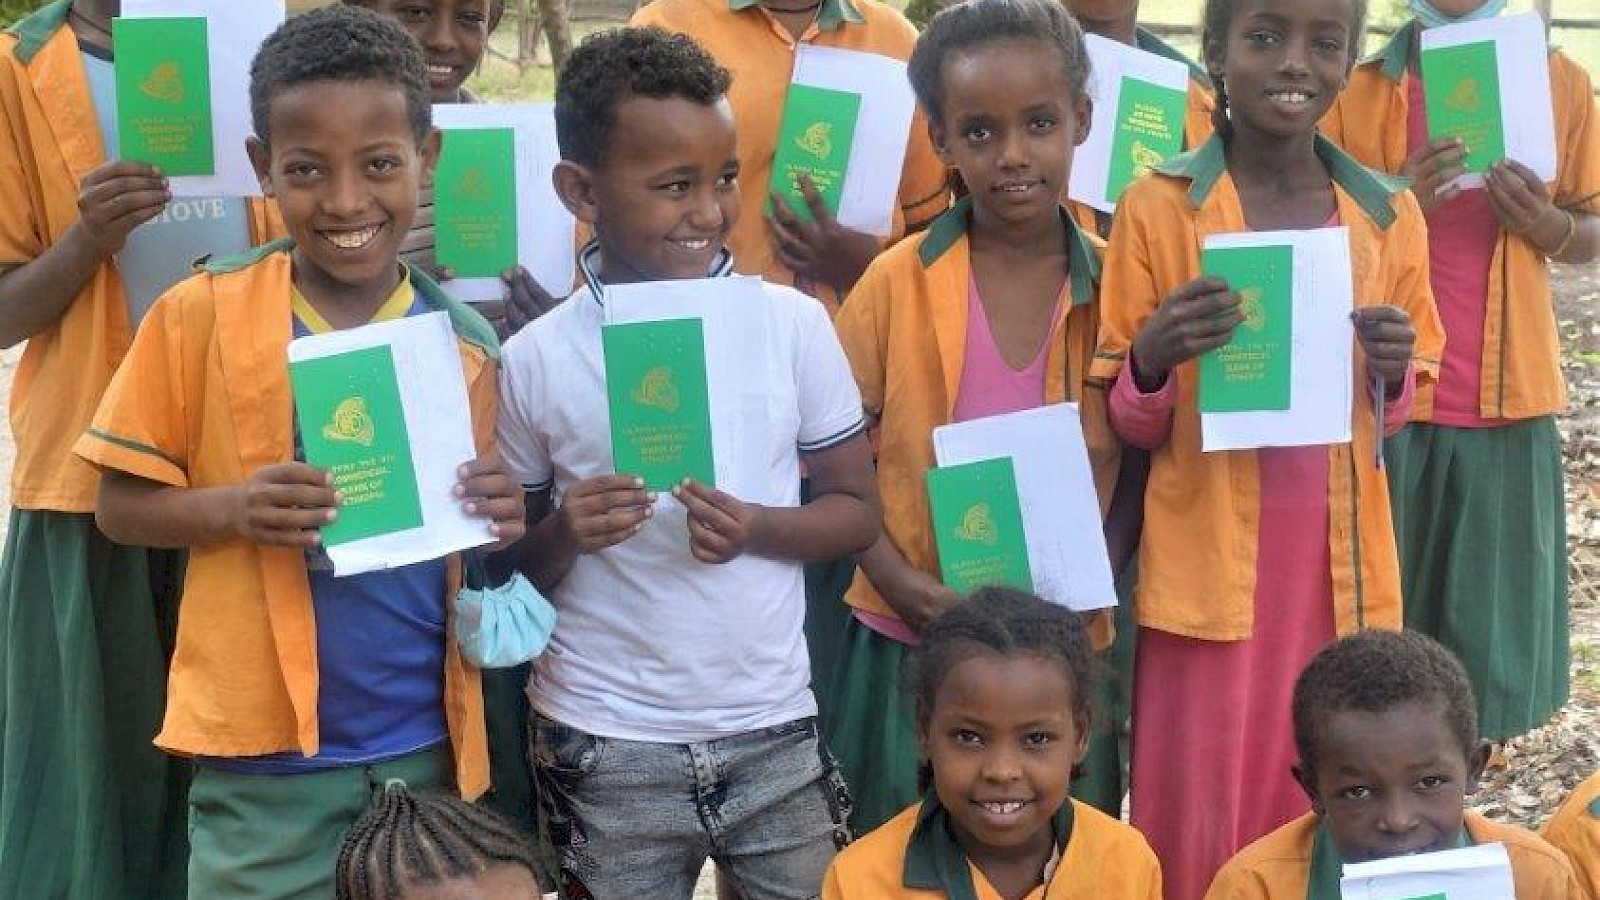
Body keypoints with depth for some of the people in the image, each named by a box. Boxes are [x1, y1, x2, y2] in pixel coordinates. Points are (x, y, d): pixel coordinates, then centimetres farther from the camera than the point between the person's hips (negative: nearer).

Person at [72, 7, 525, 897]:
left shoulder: (466, 341, 2)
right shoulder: (202, 315, -7)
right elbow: (120, 505, -2)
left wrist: (502, 522, -10)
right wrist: (232, 508, -21)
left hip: (427, 747, 3)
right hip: (265, 756, -3)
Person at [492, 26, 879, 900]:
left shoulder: (792, 323, -3)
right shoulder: (534, 360, -6)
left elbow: (859, 510, 3)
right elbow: (509, 565, 4)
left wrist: (756, 528, -16)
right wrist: (563, 534, -17)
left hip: (774, 733, 1)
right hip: (603, 750, -1)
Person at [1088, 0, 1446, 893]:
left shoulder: (1389, 213, 3)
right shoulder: (1159, 206, -5)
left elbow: (1398, 411, 14)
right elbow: (1126, 428, 0)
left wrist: (1392, 374, -8)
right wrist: (1152, 356, -20)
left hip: (1340, 568, 3)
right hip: (1206, 570, -2)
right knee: (1197, 821, 4)